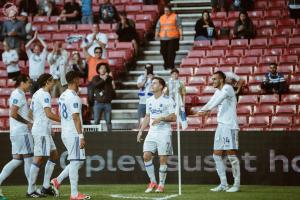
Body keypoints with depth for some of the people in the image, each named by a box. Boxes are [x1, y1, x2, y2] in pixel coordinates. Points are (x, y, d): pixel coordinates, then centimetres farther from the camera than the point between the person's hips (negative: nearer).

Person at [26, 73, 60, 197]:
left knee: (54, 155, 13)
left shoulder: (36, 94, 18)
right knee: (39, 159, -10)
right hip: (42, 131, -11)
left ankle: (46, 187, 11)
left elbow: (31, 113, 22)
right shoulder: (44, 94, -13)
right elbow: (49, 114, -22)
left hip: (44, 131, 11)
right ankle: (31, 191, -9)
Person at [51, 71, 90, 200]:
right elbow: (75, 117, -19)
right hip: (74, 134, -10)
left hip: (65, 134, 10)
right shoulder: (74, 97, -14)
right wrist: (81, 136, -20)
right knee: (75, 162, -6)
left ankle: (57, 181, 12)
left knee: (79, 161, 16)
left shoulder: (62, 96, 15)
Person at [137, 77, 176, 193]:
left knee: (163, 159, -4)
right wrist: (141, 131, 14)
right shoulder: (149, 101, 13)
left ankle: (161, 185, 6)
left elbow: (173, 117, -8)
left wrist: (161, 118, -20)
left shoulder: (168, 101, -5)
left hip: (164, 133, -5)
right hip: (152, 132, 5)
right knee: (146, 156, -6)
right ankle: (153, 182, 7)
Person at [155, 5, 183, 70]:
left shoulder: (175, 17, 3)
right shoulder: (161, 18, 15)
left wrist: (181, 34, -9)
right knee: (164, 52, 2)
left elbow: (179, 26, -1)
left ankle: (171, 65, 0)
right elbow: (158, 27, 15)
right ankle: (166, 64, 18)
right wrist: (156, 35, 4)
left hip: (172, 38, -4)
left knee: (171, 51, -8)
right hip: (163, 38, 4)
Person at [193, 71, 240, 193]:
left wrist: (207, 109, -38)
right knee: (217, 155, 6)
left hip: (230, 126, -9)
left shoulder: (227, 88, -9)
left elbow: (219, 99, -26)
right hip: (221, 126, 9)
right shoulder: (218, 92, 18)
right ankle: (223, 184, 11)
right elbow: (211, 103, 16)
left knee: (231, 154, -8)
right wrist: (201, 111, -2)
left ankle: (237, 184, -2)